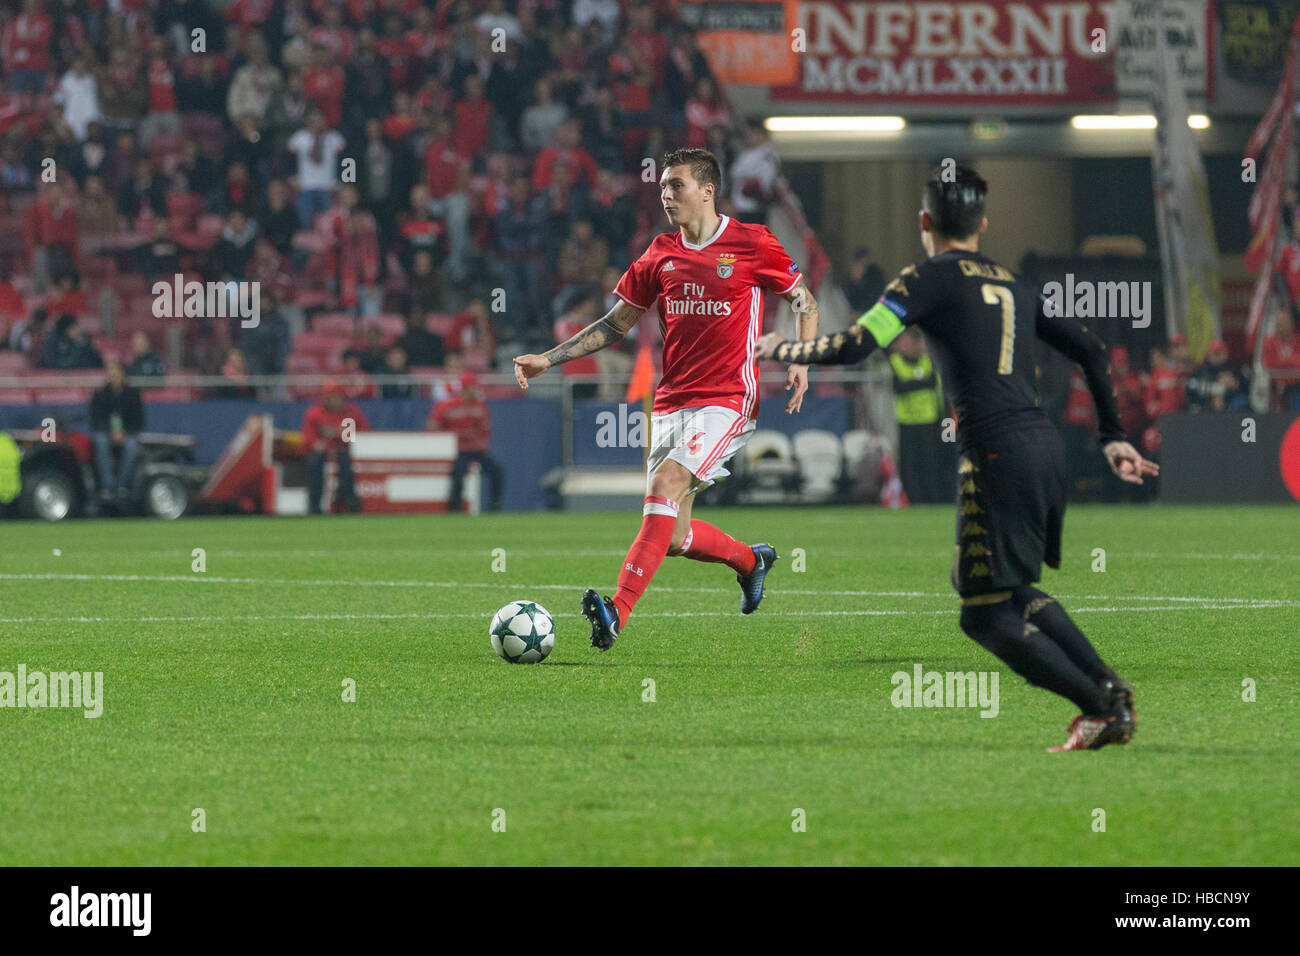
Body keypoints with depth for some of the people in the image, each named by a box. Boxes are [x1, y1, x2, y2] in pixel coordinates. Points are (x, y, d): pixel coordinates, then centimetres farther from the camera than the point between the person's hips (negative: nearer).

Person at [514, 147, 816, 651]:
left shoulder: (752, 245, -3)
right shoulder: (661, 254, 9)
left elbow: (804, 300, 8)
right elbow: (614, 324, 15)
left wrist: (801, 362, -8)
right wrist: (548, 359, 7)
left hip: (726, 397, -6)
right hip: (672, 398, 6)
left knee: (665, 483, -26)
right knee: (675, 537, 3)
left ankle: (617, 613, -35)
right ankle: (751, 560, 35)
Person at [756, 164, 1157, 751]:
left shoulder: (931, 279, 0)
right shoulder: (1016, 287, 21)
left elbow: (854, 347, -8)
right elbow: (1090, 350, 22)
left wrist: (781, 350, 8)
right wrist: (1113, 438, 27)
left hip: (996, 454, -7)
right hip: (1046, 446, 7)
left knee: (986, 616, -1)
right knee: (1017, 593, 24)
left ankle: (1103, 708, -6)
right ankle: (1112, 690, 16)